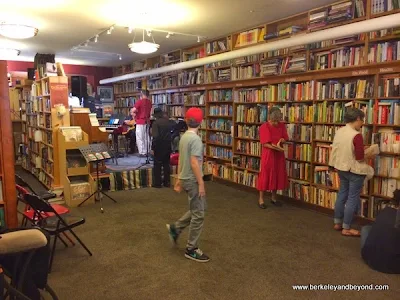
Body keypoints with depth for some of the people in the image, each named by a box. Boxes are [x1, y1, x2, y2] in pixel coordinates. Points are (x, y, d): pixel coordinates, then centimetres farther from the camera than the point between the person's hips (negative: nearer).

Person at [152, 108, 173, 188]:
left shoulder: (156, 123, -15)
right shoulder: (168, 122, 3)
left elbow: (155, 136, -21)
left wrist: (153, 146, -13)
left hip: (159, 146, -5)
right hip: (167, 146, 5)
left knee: (157, 165, 5)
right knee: (166, 164, 13)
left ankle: (157, 183, 9)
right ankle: (166, 182, 17)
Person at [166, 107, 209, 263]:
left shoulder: (184, 137, 9)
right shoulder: (195, 139, -19)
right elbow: (194, 163, -23)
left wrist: (179, 179, 20)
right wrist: (201, 183, -19)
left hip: (185, 178, 9)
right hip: (192, 180, -9)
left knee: (200, 208, 22)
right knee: (198, 215, 1)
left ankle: (175, 228, 26)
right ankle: (191, 249, 11)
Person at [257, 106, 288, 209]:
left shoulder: (282, 125, 4)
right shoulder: (264, 127, -11)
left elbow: (285, 138, 8)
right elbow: (265, 144, -15)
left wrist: (282, 140, -16)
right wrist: (276, 147, -27)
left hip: (279, 154, 5)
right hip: (268, 154, -5)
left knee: (278, 176, 11)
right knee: (265, 176, -1)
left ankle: (273, 198, 26)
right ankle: (261, 199, 10)